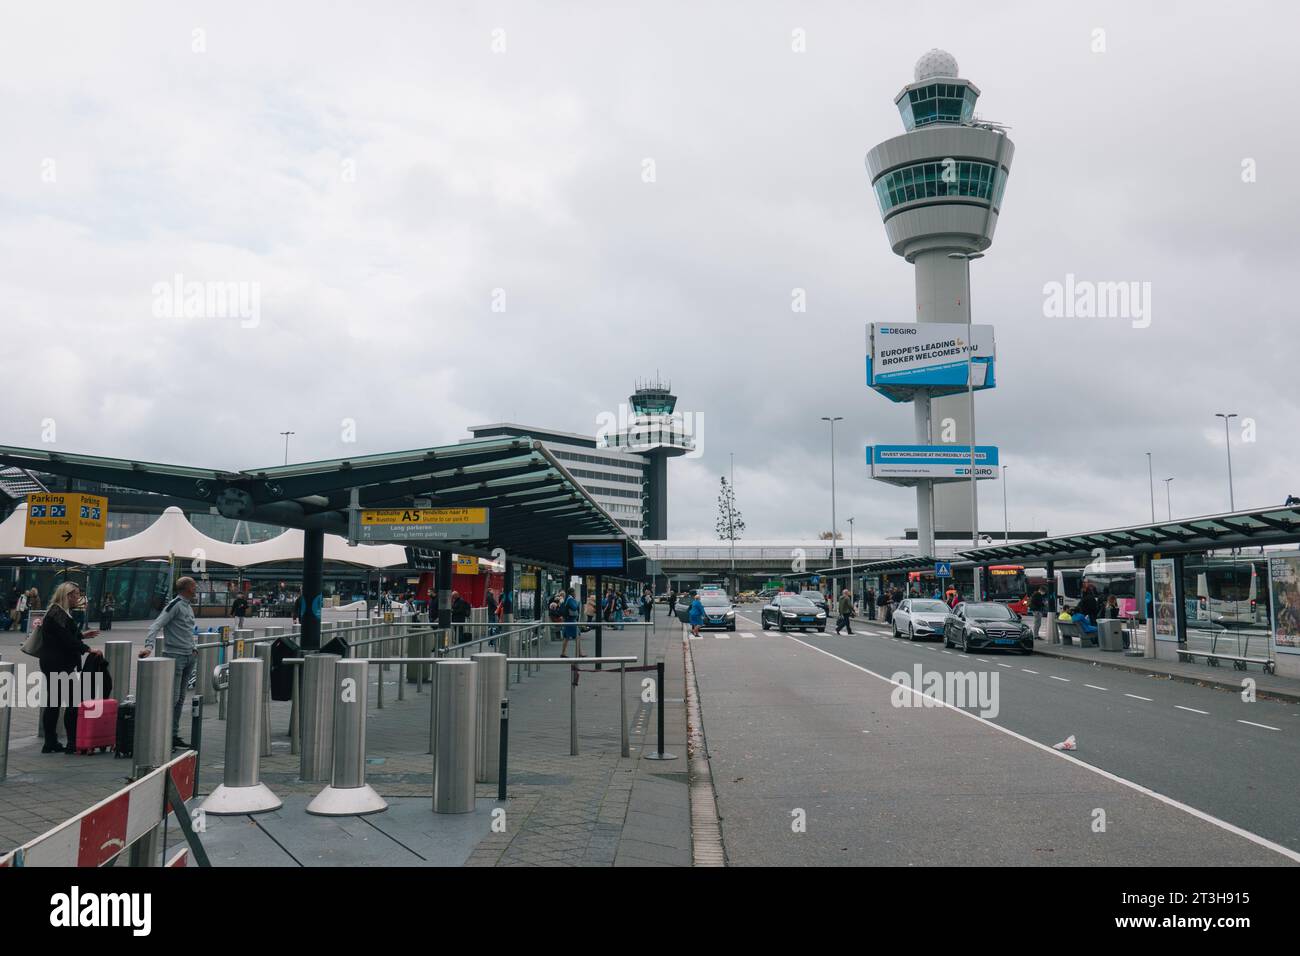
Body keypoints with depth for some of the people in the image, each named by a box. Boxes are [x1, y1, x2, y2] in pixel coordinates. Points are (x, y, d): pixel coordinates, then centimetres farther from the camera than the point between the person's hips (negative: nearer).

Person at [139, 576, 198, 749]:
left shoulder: (188, 607, 17)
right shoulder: (174, 605, -10)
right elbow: (156, 625, -19)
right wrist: (149, 646, -31)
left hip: (189, 657, 8)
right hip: (174, 656, -8)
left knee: (180, 699, 10)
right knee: (173, 697, -11)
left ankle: (174, 735, 15)